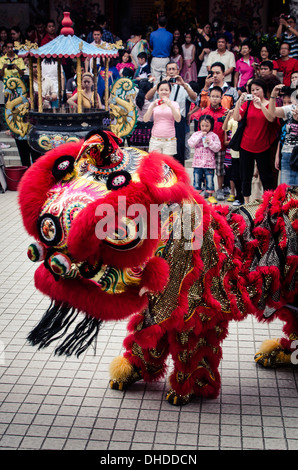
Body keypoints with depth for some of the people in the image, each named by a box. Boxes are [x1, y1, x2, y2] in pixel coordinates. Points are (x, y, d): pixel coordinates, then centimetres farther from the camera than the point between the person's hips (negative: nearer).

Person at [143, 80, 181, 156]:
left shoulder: (174, 104, 6)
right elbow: (145, 120, -1)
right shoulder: (154, 104, 9)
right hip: (155, 139, 1)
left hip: (169, 140, -1)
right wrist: (152, 106, -13)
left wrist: (170, 106, -19)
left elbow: (178, 119, -8)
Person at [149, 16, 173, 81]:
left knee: (155, 80, 0)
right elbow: (170, 47, 10)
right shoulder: (170, 35, -1)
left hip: (155, 60, -1)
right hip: (166, 60, 1)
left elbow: (151, 47, 9)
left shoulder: (153, 34, -3)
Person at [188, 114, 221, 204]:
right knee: (197, 179, 6)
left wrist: (210, 143, -19)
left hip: (209, 163, -1)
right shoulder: (196, 134, 4)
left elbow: (217, 148, -3)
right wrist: (200, 136, -14)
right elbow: (191, 144, -11)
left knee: (209, 179, 4)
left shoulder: (214, 136, 1)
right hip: (197, 162, 1)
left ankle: (210, 195, 15)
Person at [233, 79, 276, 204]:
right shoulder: (247, 104, 3)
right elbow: (237, 118, -10)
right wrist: (239, 102, -23)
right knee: (246, 176, 7)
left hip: (263, 147, -2)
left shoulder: (270, 104, 0)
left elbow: (271, 119, -19)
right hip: (246, 145, 2)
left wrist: (260, 104, -29)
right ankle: (246, 201, 17)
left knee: (266, 176, 2)